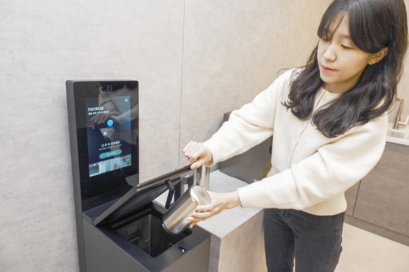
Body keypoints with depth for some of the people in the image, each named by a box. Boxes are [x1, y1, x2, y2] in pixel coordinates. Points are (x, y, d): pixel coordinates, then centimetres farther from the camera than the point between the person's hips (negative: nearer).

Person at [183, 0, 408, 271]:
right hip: (276, 201, 3)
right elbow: (250, 121, -18)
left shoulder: (369, 121, -23)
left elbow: (312, 179, -29)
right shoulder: (292, 82, -13)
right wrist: (212, 150, -37)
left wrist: (233, 200, -33)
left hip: (318, 218, -2)